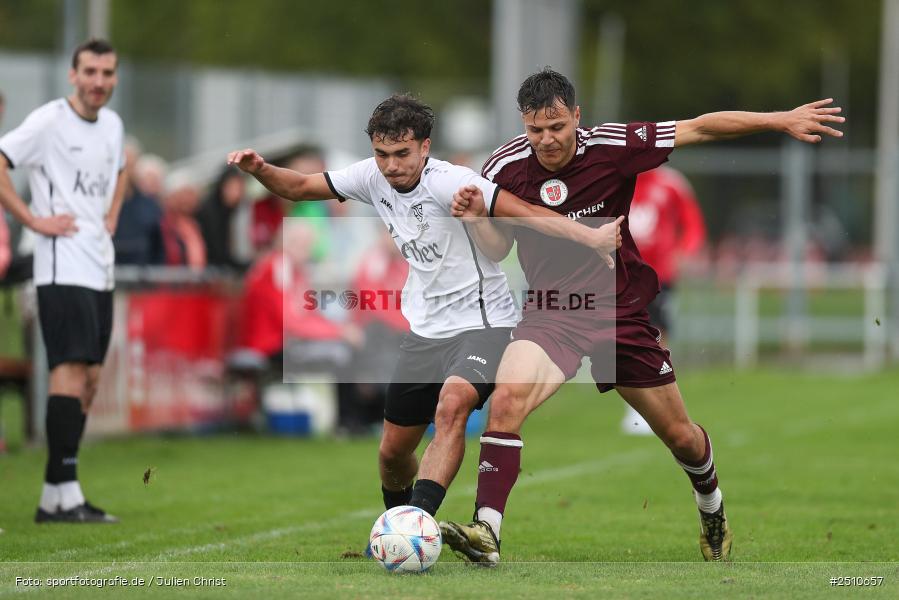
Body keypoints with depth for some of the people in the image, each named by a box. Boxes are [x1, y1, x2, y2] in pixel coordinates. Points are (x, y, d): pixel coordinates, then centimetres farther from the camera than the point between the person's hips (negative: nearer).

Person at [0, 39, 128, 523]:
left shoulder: (112, 125, 14)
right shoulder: (49, 121, -10)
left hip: (100, 269, 8)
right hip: (62, 269, -8)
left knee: (88, 379, 8)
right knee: (71, 371, -15)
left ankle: (53, 497, 13)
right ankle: (66, 496, -16)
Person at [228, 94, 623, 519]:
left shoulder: (448, 182, -21)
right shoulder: (372, 178, -2)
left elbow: (525, 212, -27)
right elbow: (299, 187, 9)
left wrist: (589, 236, -38)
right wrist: (260, 170, -10)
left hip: (483, 323, -7)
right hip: (425, 330, 7)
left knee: (452, 405, -35)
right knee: (393, 453, 11)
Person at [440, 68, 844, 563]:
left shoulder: (612, 147, -14)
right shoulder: (505, 167, -10)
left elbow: (700, 129, -6)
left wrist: (782, 120, -8)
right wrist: (473, 219, -21)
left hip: (621, 313, 0)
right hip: (551, 315, 0)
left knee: (681, 437, 12)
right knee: (505, 400, -29)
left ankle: (711, 508, 45)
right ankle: (486, 533, -32)